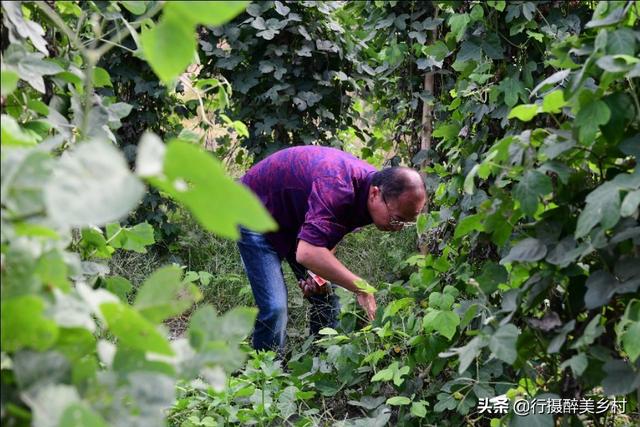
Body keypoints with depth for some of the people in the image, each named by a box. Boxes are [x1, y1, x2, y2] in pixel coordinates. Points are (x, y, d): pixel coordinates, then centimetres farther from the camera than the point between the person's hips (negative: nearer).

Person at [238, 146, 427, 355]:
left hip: (296, 216, 8)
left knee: (326, 300, 3)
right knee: (275, 307, -18)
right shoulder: (336, 187, -40)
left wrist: (318, 272, -12)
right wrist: (361, 289, -45)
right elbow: (306, 252, -50)